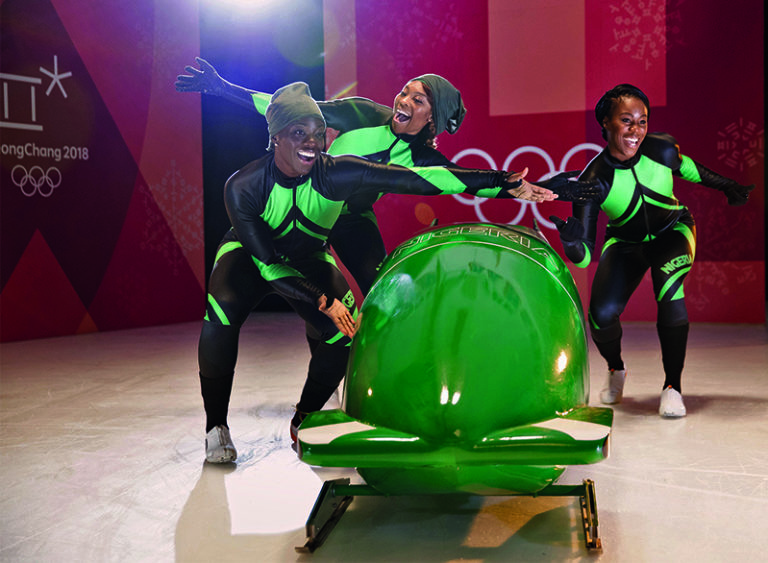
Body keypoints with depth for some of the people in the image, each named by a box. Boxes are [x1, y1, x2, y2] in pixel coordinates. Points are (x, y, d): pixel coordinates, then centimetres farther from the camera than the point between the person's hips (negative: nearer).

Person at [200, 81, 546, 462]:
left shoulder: (338, 174, -28)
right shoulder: (242, 187, -30)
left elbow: (419, 178, -31)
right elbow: (267, 262, -27)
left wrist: (502, 182, -34)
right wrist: (323, 300, -34)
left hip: (308, 259, 3)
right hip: (250, 255, -2)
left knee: (344, 333, -18)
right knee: (222, 312, -32)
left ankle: (302, 423, 9)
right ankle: (216, 426, -12)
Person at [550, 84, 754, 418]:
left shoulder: (662, 149, -22)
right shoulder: (594, 180, -29)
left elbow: (685, 166, 5)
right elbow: (585, 256, -32)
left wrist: (726, 186, 16)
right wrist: (571, 242, -54)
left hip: (672, 232, 1)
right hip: (626, 243, 0)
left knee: (669, 291, -30)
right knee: (602, 314, -19)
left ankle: (672, 386, -14)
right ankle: (615, 370, 17)